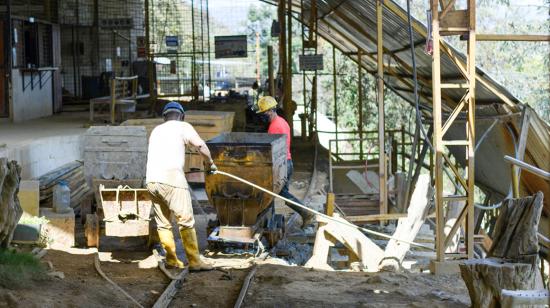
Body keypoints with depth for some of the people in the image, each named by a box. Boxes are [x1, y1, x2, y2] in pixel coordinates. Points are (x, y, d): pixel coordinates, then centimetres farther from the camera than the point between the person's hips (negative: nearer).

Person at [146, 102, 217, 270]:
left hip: (151, 179, 6)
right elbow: (201, 146, -3)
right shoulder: (183, 127, 8)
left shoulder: (156, 130, 24)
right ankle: (194, 260, -7)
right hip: (171, 178, -6)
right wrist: (210, 163, 14)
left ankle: (171, 259, 20)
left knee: (163, 223, 14)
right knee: (186, 220, -5)